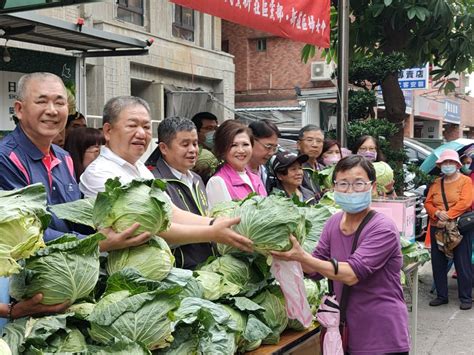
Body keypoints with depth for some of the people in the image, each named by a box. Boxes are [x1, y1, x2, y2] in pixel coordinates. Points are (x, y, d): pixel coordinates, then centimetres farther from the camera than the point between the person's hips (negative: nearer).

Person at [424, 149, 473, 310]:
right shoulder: (436, 183, 11)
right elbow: (428, 203, 6)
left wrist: (447, 217, -19)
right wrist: (437, 213, -14)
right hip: (437, 228, 5)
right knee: (438, 263, 8)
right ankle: (441, 295, 20)